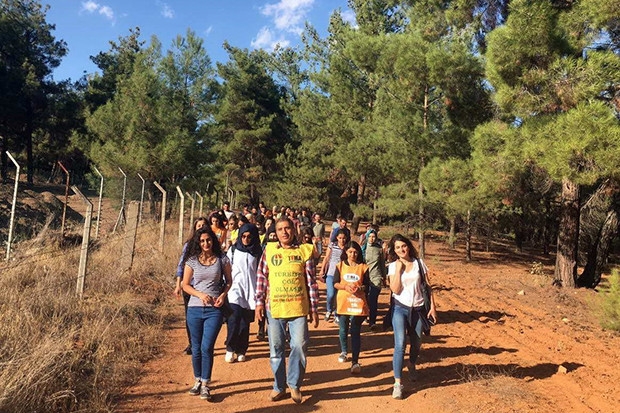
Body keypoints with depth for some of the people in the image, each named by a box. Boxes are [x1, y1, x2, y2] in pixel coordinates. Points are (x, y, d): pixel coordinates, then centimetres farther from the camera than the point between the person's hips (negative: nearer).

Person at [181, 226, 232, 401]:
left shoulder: (222, 260, 0)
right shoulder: (192, 261, 2)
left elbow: (228, 281, 11)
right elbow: (185, 285, 5)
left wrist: (223, 294, -8)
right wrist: (200, 294, -11)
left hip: (214, 310, -2)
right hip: (195, 309, 2)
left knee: (207, 347, -6)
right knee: (196, 348, 10)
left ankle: (205, 384, 8)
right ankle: (197, 380, 28)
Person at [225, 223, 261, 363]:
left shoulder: (257, 252, 3)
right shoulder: (233, 249, 3)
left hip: (250, 292, 1)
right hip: (235, 289, -1)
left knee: (245, 323, 5)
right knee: (233, 320, -12)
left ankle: (241, 350, 19)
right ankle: (230, 349, 5)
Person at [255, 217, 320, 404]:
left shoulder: (305, 250, 0)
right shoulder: (269, 250, 3)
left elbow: (311, 281, 2)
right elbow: (262, 277, 7)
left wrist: (314, 309, 1)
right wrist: (259, 302, 2)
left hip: (299, 308, -1)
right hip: (274, 307, 1)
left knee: (299, 346, -2)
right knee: (276, 349, 10)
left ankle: (294, 384, 19)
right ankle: (279, 386, 27)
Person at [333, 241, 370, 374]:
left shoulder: (363, 267, 0)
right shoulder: (340, 265, 2)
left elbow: (366, 285, 1)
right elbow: (335, 283, -1)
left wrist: (360, 288, -20)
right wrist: (345, 286, -19)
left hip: (358, 303, -2)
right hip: (343, 302, 2)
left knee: (355, 332, -4)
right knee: (343, 329, 15)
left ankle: (355, 362, -1)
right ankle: (344, 351, 40)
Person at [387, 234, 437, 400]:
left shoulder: (419, 263, 0)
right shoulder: (393, 266, -3)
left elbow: (428, 286, 3)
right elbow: (395, 290, -14)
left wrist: (432, 306, 0)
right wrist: (398, 269, -16)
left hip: (418, 309, 2)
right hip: (400, 309, -2)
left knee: (416, 344, 16)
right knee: (400, 344, -15)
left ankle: (412, 365, 48)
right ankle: (397, 383, -9)